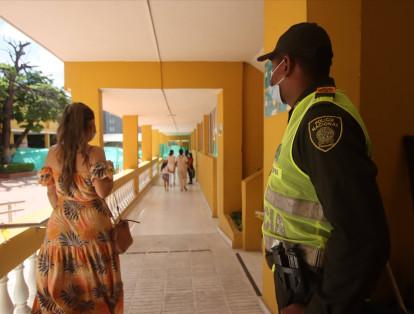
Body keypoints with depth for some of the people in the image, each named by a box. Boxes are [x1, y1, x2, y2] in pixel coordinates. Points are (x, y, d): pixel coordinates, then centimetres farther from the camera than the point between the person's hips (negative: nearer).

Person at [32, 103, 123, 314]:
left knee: (62, 277, 19)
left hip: (61, 224, 4)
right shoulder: (94, 153, -17)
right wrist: (110, 170, -3)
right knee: (92, 278, 14)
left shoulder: (53, 153, -2)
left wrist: (62, 213, 16)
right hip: (91, 225, -4)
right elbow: (103, 191, -20)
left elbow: (51, 192, 4)